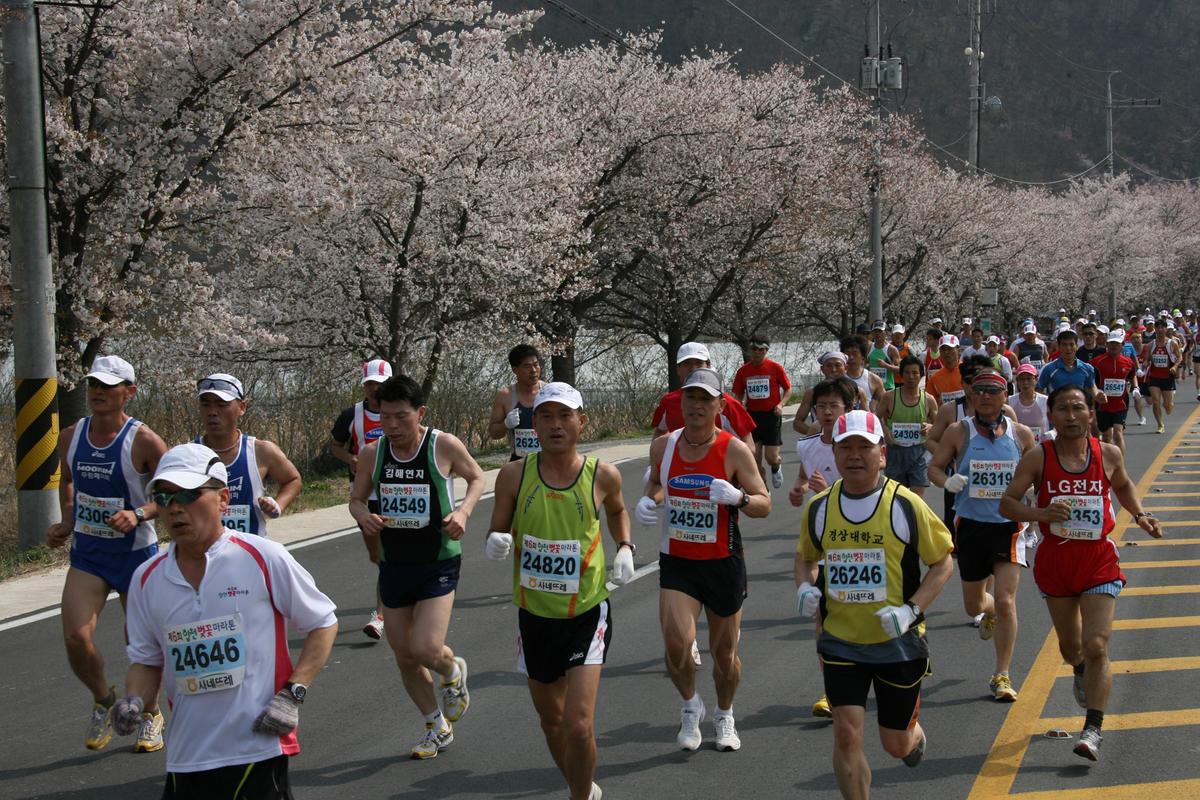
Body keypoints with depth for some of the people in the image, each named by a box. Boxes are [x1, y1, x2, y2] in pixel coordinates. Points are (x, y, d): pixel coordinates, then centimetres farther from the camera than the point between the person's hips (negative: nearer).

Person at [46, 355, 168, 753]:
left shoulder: (144, 441, -16)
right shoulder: (71, 437, 0)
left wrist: (139, 514, -25)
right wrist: (67, 521, 7)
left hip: (136, 553, -3)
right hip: (86, 555, 4)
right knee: (75, 637, -13)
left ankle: (150, 715, 32)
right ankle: (104, 701, 15)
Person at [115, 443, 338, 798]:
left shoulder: (262, 558, -6)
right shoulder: (146, 579, 5)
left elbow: (324, 623, 2)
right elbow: (145, 659, 16)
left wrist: (292, 695, -7)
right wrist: (134, 700, -4)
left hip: (258, 751, -4)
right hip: (185, 760, 4)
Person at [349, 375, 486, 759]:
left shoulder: (444, 446, -13)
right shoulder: (373, 453, -4)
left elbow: (476, 477, 5)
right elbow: (356, 499, 10)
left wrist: (463, 510, -14)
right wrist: (364, 516, -13)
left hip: (438, 564, -4)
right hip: (393, 565, 4)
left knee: (426, 648, -18)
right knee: (404, 656, 10)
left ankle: (453, 671, 20)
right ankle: (437, 727, 31)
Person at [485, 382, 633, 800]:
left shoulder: (603, 475, -7)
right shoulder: (514, 476, -7)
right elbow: (496, 533, 3)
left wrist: (625, 547, 1)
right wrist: (496, 543, -19)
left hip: (587, 616, -2)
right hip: (534, 616, 2)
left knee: (578, 726, -14)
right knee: (552, 721, 17)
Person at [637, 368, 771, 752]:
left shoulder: (735, 451, -10)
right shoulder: (663, 446, 0)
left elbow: (764, 504, -8)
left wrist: (737, 497, -29)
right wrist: (647, 500, -3)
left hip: (723, 563, -1)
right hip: (676, 562, 1)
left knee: (724, 652, 11)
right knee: (676, 643, -17)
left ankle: (724, 717, 38)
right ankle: (690, 705, 12)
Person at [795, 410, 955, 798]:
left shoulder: (906, 506, -12)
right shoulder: (819, 508, -2)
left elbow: (942, 564, -3)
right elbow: (805, 556, 17)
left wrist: (911, 610, -17)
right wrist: (805, 587, -5)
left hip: (898, 641, -1)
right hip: (840, 642, 2)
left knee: (896, 744, 12)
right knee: (847, 734, -12)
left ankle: (915, 733, 50)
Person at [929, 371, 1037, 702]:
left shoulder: (1021, 434, 0)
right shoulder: (958, 433, -3)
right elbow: (935, 466, 4)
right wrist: (947, 481, -17)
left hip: (1009, 525, -1)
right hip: (971, 524, 1)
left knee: (1005, 600, -13)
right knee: (973, 605, 12)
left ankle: (1002, 676, -1)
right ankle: (990, 612, 52)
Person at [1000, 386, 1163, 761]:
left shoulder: (1108, 454, -2)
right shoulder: (1037, 457, -8)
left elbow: (1122, 485, 20)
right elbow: (1006, 504, -8)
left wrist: (1140, 514, 4)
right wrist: (1042, 513, -25)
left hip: (1099, 560, -1)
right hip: (1055, 559, 1)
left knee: (1096, 645, -12)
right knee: (1070, 644, 18)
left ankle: (1093, 729, -7)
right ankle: (1082, 673, 53)